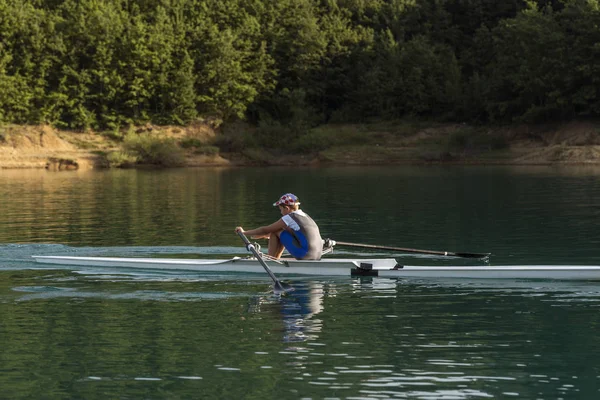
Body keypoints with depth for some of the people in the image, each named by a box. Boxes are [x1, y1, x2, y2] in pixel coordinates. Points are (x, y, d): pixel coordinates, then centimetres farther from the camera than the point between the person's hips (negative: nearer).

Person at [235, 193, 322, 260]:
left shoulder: (288, 218, -5)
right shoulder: (305, 216, 20)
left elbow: (265, 230, 3)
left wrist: (244, 232, 13)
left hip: (304, 255, -9)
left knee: (275, 233, 3)